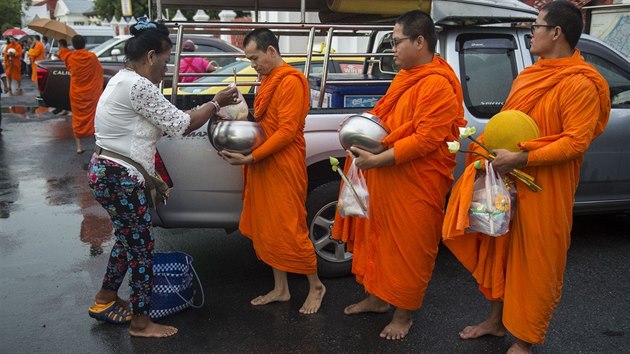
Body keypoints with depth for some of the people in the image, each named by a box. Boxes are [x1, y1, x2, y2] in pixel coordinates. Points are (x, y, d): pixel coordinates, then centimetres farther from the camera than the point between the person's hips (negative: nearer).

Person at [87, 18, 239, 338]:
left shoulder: (125, 81, 13)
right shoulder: (138, 86, -20)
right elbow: (179, 124, -15)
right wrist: (216, 103, -4)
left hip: (110, 174, 10)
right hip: (119, 179, -10)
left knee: (128, 239, 23)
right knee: (141, 248, 1)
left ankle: (105, 302, 37)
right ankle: (141, 323, 15)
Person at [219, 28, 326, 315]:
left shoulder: (291, 81, -13)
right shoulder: (268, 80, 16)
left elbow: (287, 131, -19)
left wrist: (250, 158, -20)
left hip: (283, 168, -9)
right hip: (263, 166, 9)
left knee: (289, 229, -3)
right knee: (267, 229, 12)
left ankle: (315, 286, 16)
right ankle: (280, 289, 25)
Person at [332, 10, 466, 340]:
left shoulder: (437, 84, -19)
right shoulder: (405, 77, 12)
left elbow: (426, 139, -25)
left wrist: (377, 160, -25)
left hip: (415, 185, -9)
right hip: (385, 180, 9)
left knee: (408, 247, 5)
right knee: (378, 237, 18)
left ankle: (403, 314, 23)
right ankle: (377, 297, 36)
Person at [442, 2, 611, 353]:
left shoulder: (581, 84, -14)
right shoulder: (528, 76, 11)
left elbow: (575, 142, -20)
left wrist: (520, 158, -25)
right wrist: (486, 144, 3)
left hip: (543, 191, -8)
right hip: (507, 181, 8)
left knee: (535, 262, 4)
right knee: (501, 249, 16)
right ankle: (497, 320, 35)